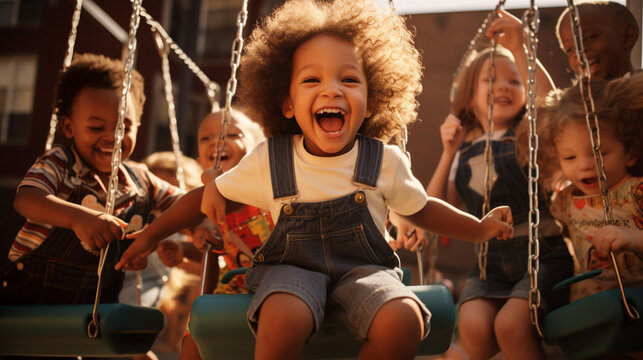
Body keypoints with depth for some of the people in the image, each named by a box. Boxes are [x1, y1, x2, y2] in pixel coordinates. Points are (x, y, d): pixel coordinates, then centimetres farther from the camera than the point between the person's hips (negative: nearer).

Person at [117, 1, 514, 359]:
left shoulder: (386, 161, -3)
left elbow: (421, 209, 15)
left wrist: (480, 228, 11)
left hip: (364, 269, 1)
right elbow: (212, 195, 9)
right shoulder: (267, 161, -5)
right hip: (292, 267, -1)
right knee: (283, 318, -37)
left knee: (404, 321, -31)